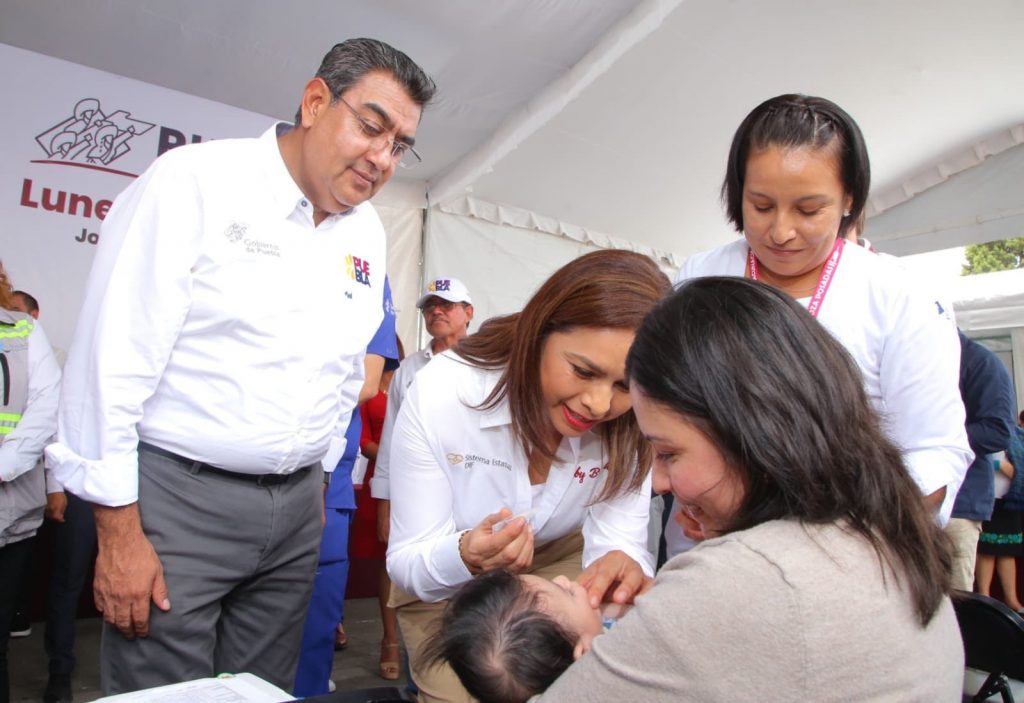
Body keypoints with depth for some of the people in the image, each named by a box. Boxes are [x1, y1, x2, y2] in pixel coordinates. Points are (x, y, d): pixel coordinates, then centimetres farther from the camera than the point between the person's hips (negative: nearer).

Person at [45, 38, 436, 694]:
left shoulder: (367, 232, 6)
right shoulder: (194, 181, -11)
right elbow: (113, 359, -13)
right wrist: (119, 532, -13)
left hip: (296, 508, 5)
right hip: (179, 493, -5)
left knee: (265, 690, 14)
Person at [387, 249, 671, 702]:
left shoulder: (631, 427, -22)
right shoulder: (439, 394, -30)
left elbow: (618, 541, -24)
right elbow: (406, 564, -25)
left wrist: (623, 568, -47)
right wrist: (466, 557, -46)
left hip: (561, 564, 2)